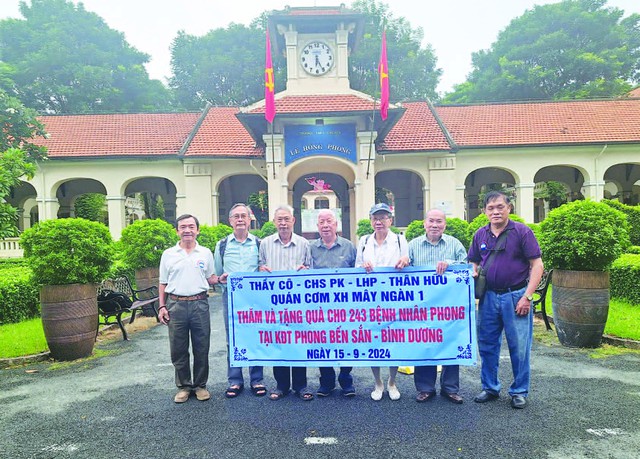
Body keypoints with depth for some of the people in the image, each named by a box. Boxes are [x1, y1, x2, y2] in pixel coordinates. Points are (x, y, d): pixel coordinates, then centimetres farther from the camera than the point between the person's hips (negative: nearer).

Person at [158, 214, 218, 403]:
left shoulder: (205, 253, 7)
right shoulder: (168, 254, 7)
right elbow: (163, 283, 10)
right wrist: (162, 306, 3)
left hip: (199, 304, 0)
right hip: (175, 305, 0)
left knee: (201, 349, 6)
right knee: (178, 350, 7)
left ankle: (200, 385, 22)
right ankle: (184, 386, 23)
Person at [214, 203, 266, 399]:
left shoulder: (259, 244, 5)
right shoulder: (222, 245, 8)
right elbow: (216, 274, 14)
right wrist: (221, 279, -7)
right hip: (230, 296, 1)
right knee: (232, 340, 7)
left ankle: (256, 380, 18)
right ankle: (234, 381, 20)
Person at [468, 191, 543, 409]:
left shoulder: (522, 232, -5)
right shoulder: (480, 235, 8)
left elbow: (537, 264, -7)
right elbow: (474, 262, 19)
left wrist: (527, 296, -13)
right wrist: (473, 273, -5)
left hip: (515, 296, -4)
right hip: (488, 297, 4)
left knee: (519, 347, 5)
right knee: (487, 345, 11)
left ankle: (519, 391, 22)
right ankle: (490, 387, 27)